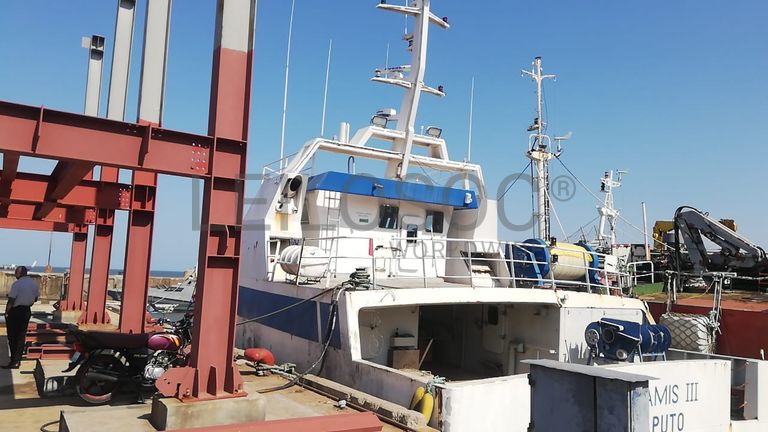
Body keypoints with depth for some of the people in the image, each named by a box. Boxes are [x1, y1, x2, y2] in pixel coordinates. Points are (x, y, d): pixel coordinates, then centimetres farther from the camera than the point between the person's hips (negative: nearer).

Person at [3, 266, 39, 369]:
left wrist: (7, 312, -7)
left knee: (13, 337, 1)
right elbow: (36, 298, 14)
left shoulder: (17, 284, -16)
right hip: (27, 311, 6)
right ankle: (17, 360, 16)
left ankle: (14, 361, 2)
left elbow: (11, 300, -18)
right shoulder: (34, 284, 5)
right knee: (21, 336, 12)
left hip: (15, 311, -6)